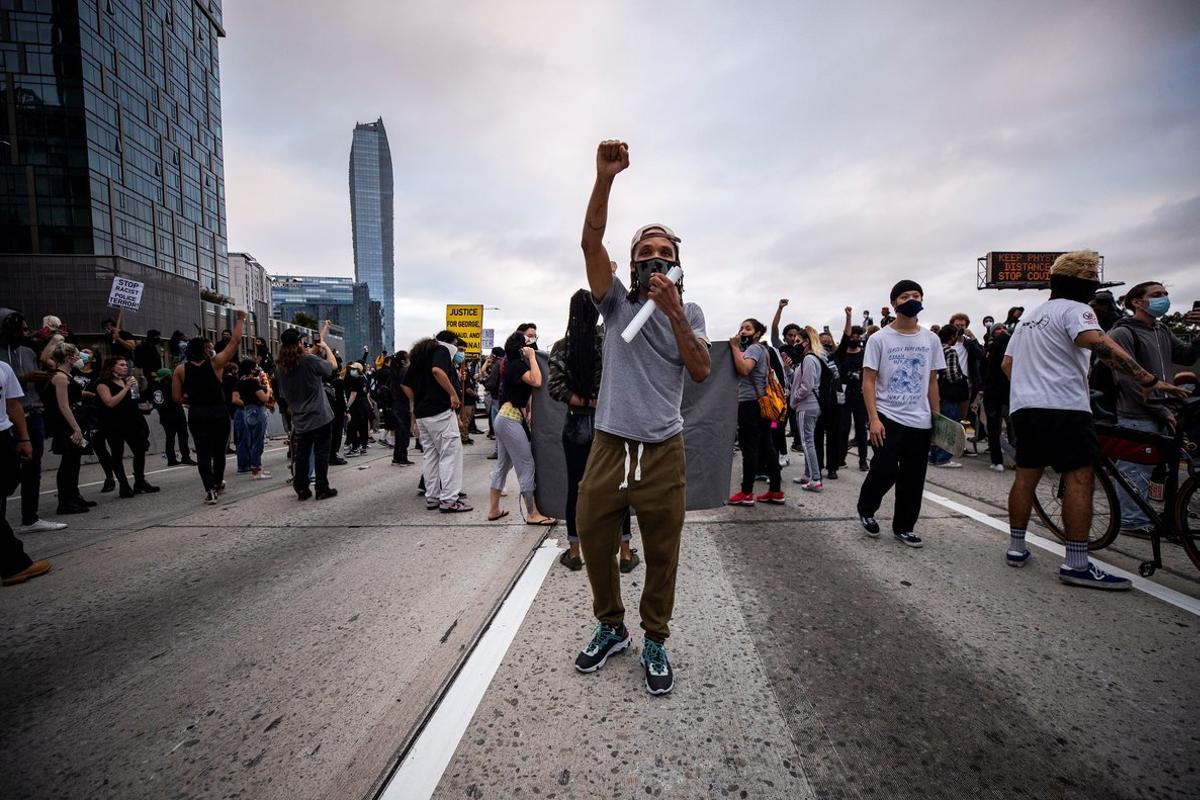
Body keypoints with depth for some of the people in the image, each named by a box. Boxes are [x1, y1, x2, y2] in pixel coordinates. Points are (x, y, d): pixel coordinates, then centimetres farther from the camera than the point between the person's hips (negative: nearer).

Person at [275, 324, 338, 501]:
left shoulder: (280, 367, 4)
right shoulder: (310, 360, -14)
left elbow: (283, 394, 15)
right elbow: (333, 365, 2)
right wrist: (326, 346, 14)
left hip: (300, 420, 5)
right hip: (320, 416, -5)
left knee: (301, 455, 11)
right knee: (321, 453, 1)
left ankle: (302, 489, 15)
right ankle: (322, 489, 3)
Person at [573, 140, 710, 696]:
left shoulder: (688, 312, 8)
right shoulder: (616, 302, 6)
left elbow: (701, 371, -7)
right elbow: (591, 243, -9)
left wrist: (674, 312, -16)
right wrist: (605, 179, -21)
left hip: (663, 451, 0)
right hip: (609, 446, 1)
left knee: (661, 554, 9)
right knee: (593, 542, 11)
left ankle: (655, 640, 30)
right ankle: (610, 627, 35)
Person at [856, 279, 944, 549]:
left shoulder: (931, 340, 8)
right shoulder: (879, 339, -4)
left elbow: (932, 382, 13)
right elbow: (868, 381, -7)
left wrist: (936, 417, 9)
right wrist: (873, 418, -16)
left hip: (920, 421, 4)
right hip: (888, 418, -4)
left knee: (913, 479, 8)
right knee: (885, 472, -6)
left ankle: (904, 527, 23)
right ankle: (866, 509, 22)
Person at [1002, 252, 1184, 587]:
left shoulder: (1030, 315, 22)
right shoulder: (1073, 309, -4)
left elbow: (1007, 363, 23)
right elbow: (1099, 343, -24)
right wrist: (1148, 380, -26)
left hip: (1023, 407, 9)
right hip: (1062, 407, -8)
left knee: (1026, 477, 11)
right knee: (1079, 479, -7)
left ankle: (1016, 547, 16)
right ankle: (1077, 565, -8)